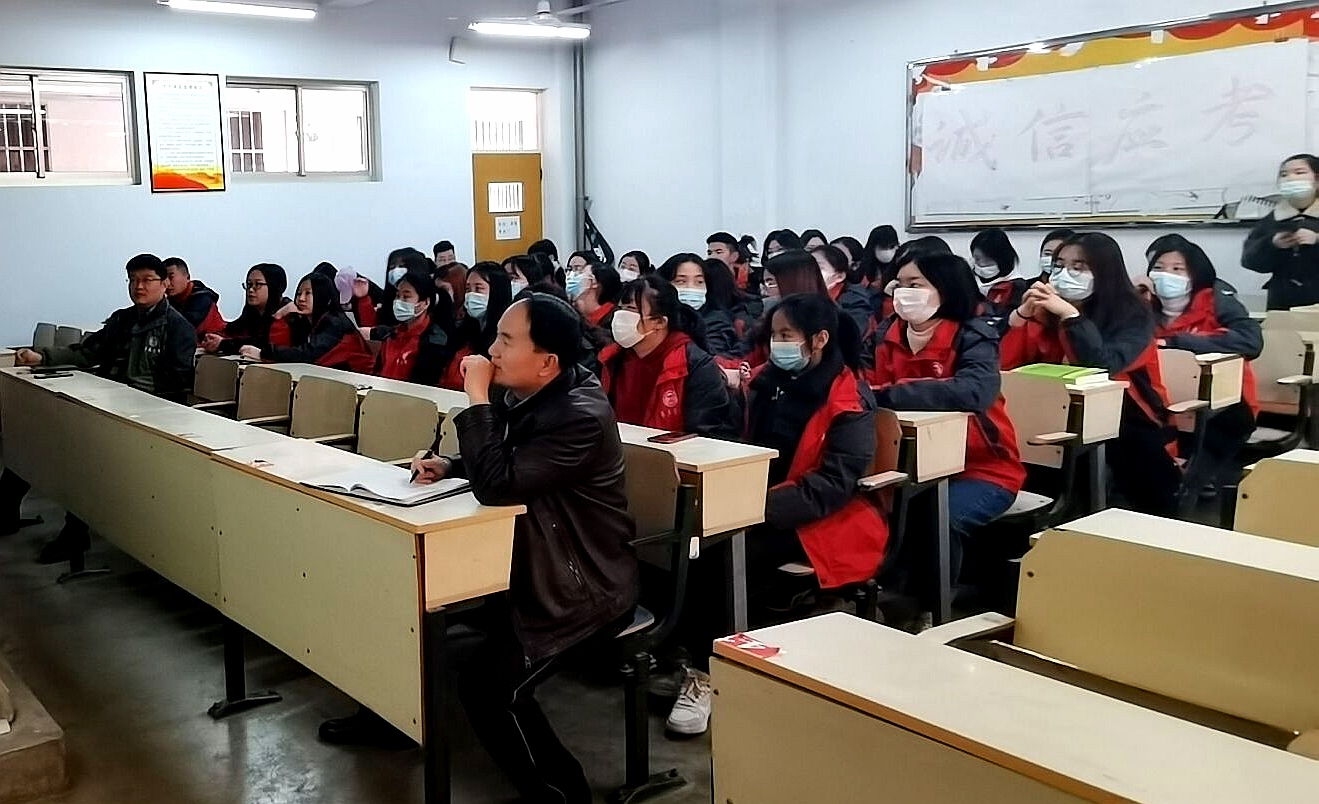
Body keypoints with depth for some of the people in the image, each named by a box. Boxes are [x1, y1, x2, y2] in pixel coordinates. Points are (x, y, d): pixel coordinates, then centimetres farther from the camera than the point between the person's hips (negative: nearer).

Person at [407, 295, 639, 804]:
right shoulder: (522, 393, 1)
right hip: (528, 561, 9)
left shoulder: (581, 418, -26)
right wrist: (448, 466, -1)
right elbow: (495, 462, 19)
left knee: (491, 688, -20)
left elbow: (497, 485, -32)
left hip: (580, 585, -9)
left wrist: (477, 398, -26)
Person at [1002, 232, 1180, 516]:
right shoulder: (1051, 313, 3)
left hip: (1133, 427, -3)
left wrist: (1070, 314, -26)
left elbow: (1105, 367, -28)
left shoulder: (1133, 315, -9)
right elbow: (1005, 362, -5)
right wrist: (1024, 313, -16)